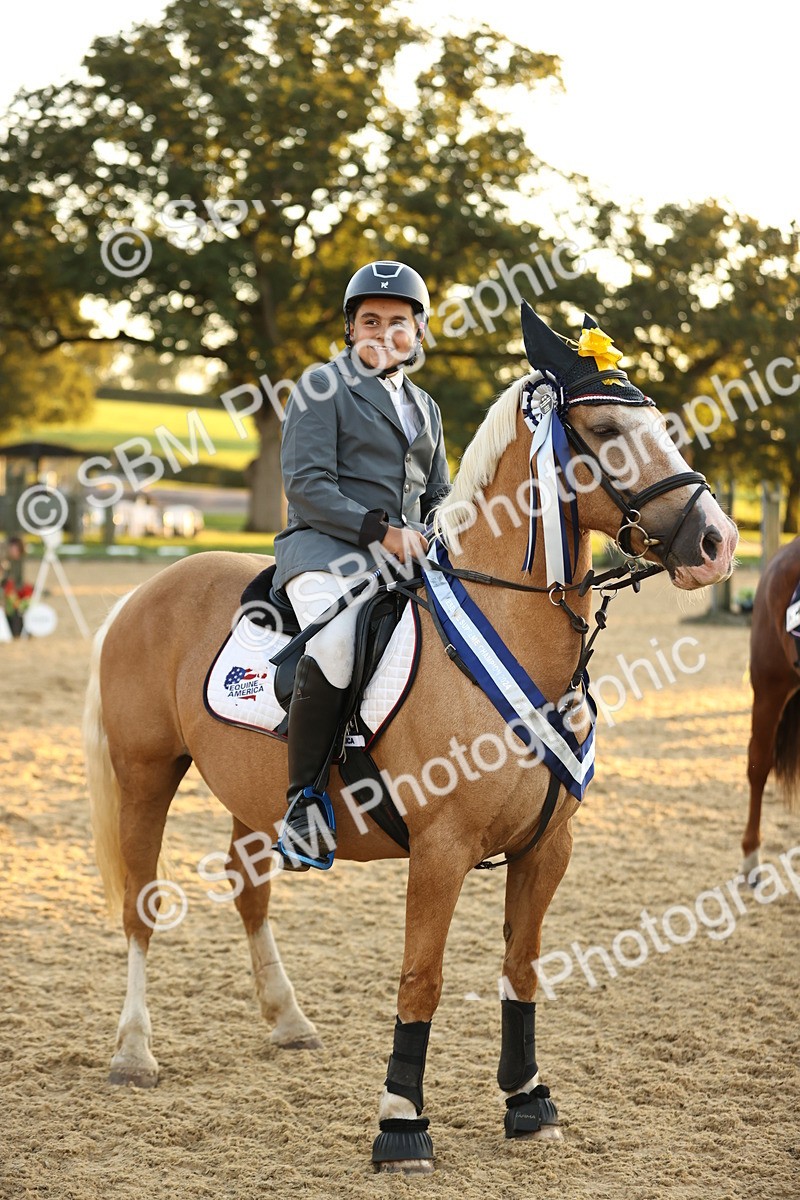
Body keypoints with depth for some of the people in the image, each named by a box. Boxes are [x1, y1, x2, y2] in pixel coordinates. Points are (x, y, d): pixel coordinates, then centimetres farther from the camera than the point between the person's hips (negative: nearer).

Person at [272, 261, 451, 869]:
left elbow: (439, 497, 28)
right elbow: (306, 485, -7)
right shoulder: (325, 387, 3)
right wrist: (381, 529, -17)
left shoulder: (425, 408, 24)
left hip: (406, 555, 7)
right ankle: (303, 804, -24)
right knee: (333, 646, -36)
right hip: (326, 548, -7)